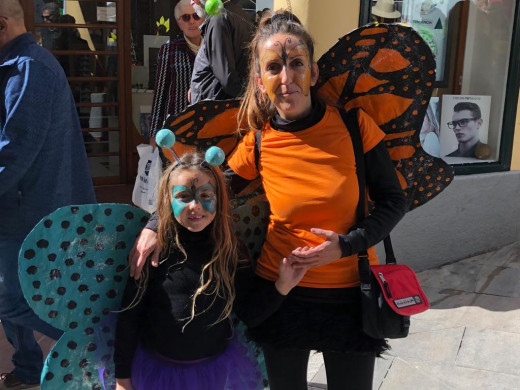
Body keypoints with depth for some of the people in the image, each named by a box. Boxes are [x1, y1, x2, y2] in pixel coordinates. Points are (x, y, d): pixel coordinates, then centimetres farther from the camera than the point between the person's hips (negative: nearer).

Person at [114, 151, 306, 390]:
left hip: (215, 369, 1)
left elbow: (250, 314, -5)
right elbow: (129, 315, -7)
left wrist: (281, 287, -21)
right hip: (155, 367, -1)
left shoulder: (232, 251, -11)